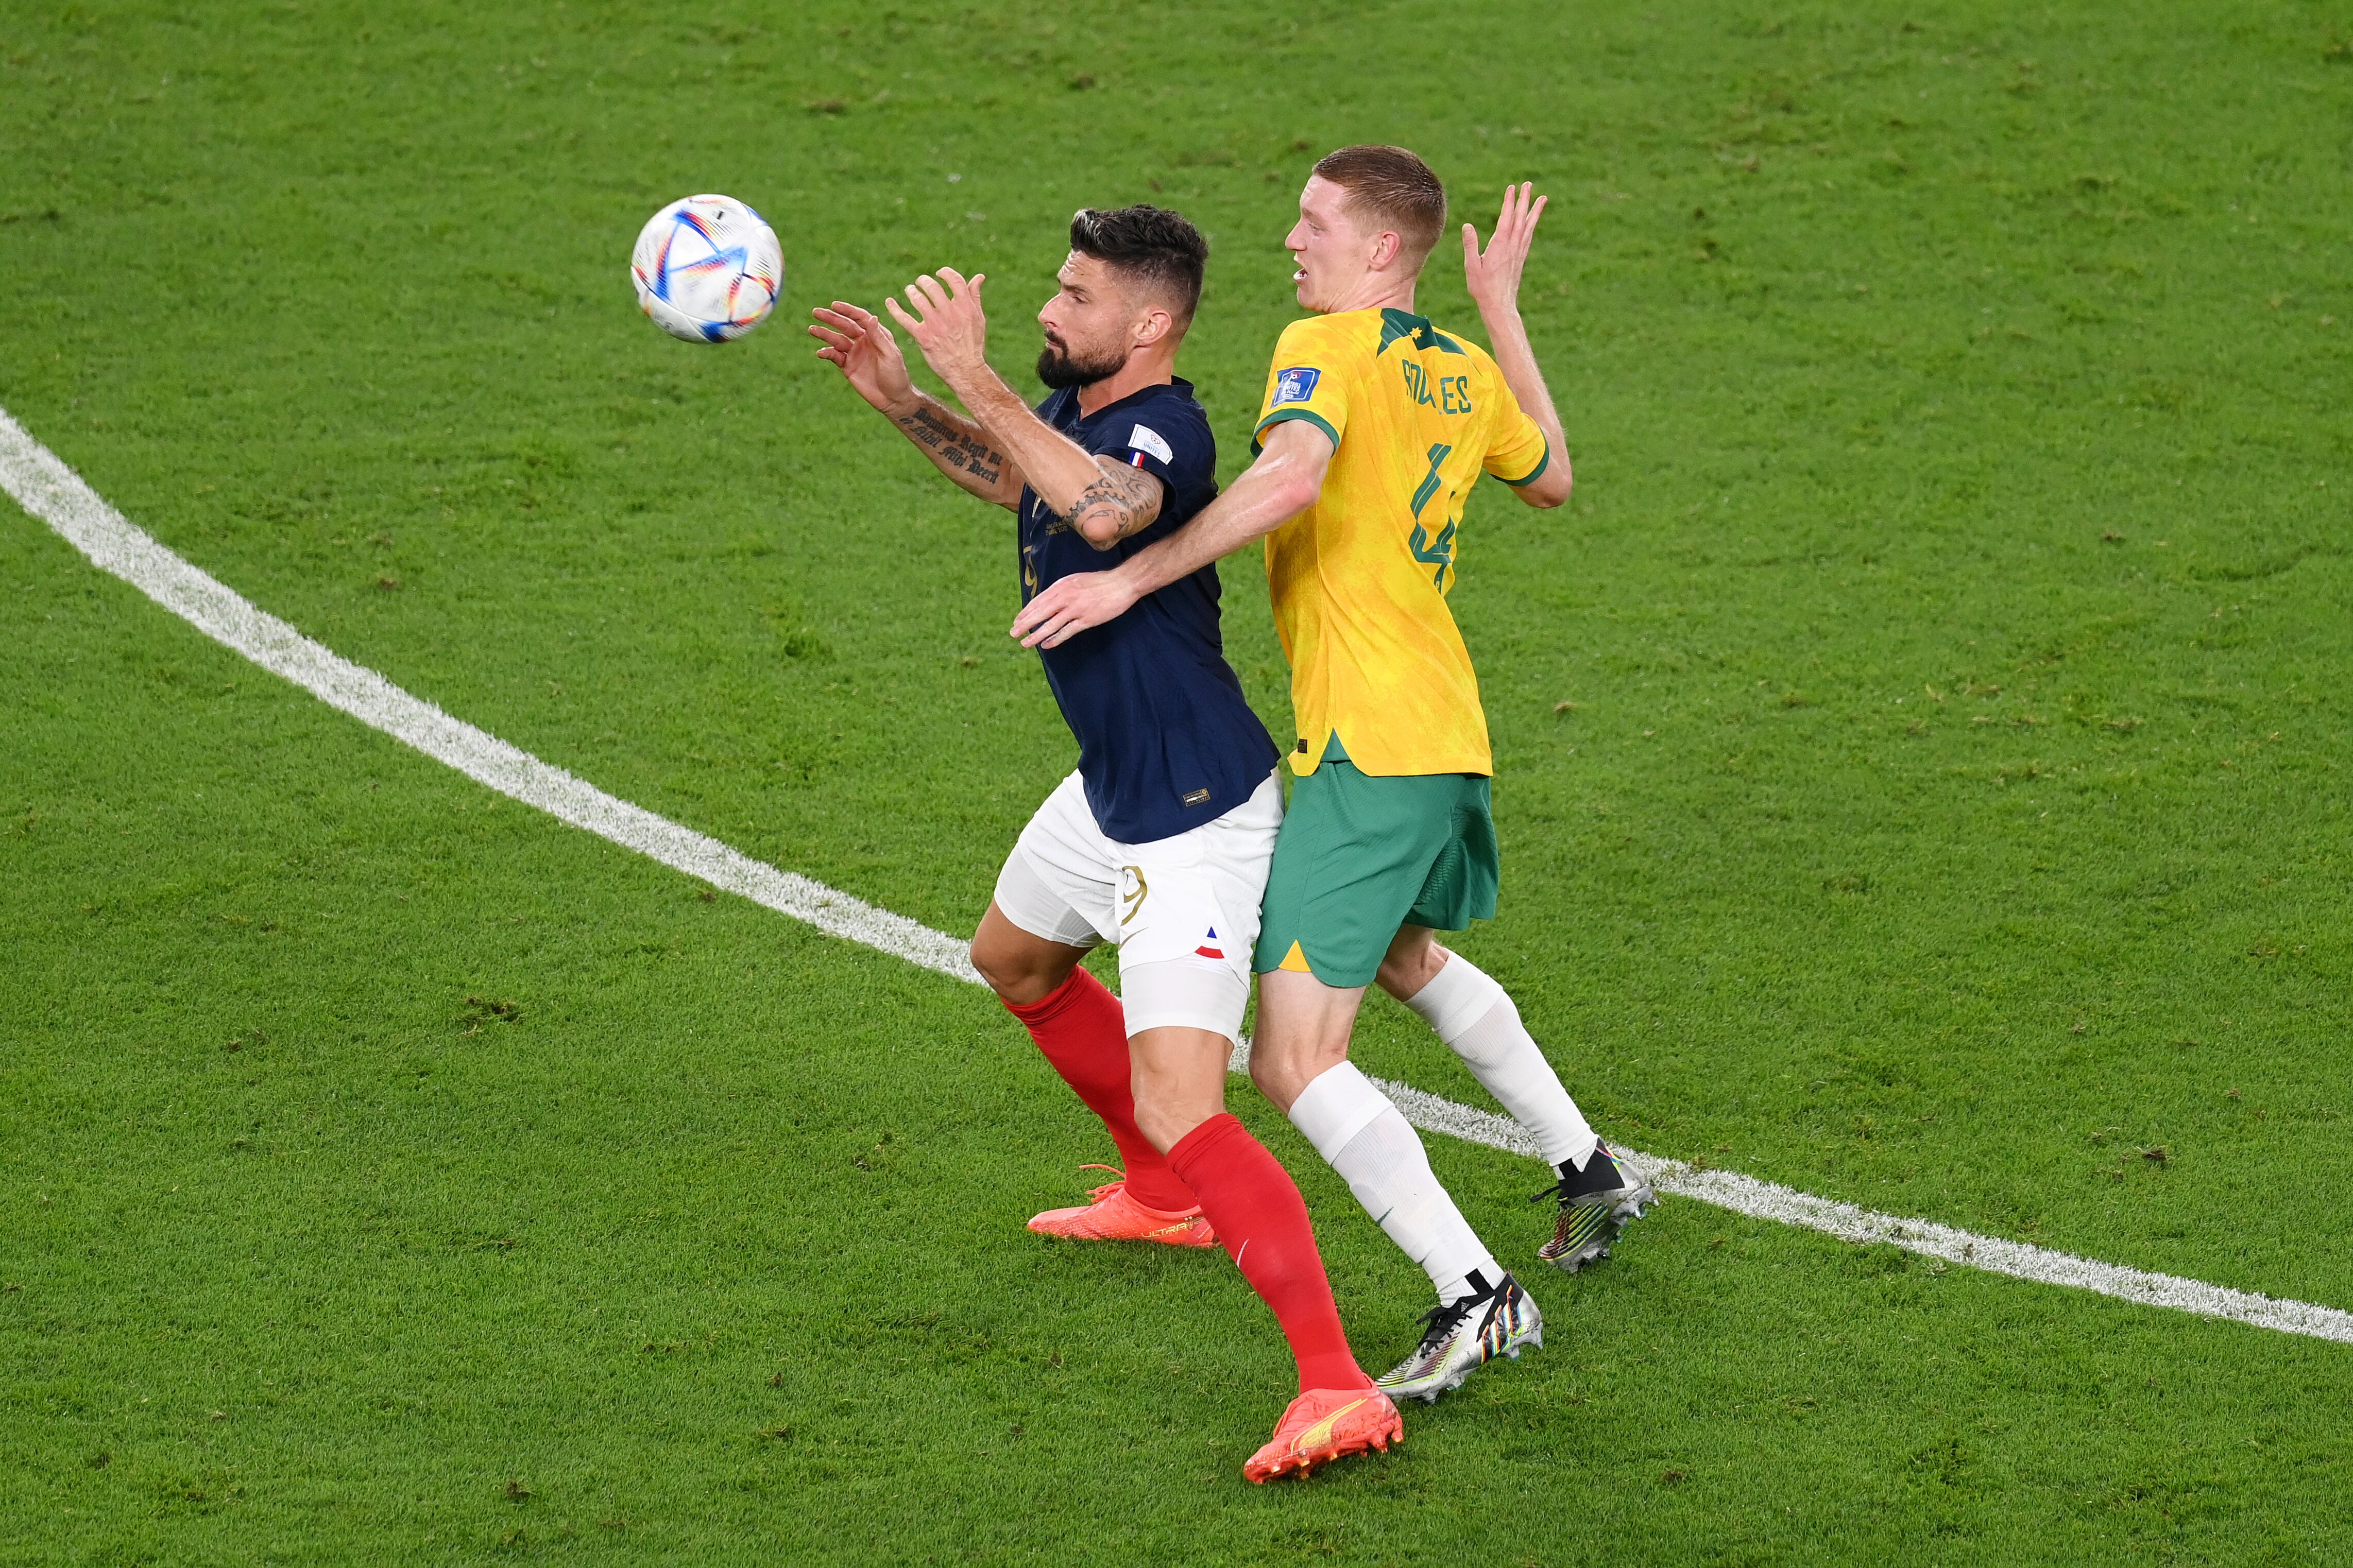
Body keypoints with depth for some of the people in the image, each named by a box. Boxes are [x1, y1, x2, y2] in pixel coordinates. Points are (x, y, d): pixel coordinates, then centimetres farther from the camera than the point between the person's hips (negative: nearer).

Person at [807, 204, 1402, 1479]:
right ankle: (1165, 1199, 53)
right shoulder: (1073, 408, 1)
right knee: (1013, 959, 35)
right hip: (1110, 792, 11)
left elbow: (1104, 511, -51)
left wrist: (976, 387, -46)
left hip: (1194, 814, -11)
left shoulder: (1164, 430, -26)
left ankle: (1338, 1391, -26)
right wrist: (900, 401, 14)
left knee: (1179, 1111, -21)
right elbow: (1019, 481, 26)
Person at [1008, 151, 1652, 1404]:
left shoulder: (1327, 348, -10)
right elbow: (1550, 478, 34)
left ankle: (1475, 1297, -17)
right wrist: (1501, 310, 37)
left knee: (1295, 1060, -11)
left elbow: (1291, 473, -30)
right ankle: (1588, 1172, 45)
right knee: (1403, 953, 37)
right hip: (1451, 733, 9)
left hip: (1368, 744, -9)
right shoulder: (1463, 376, 13)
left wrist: (1129, 580, -30)